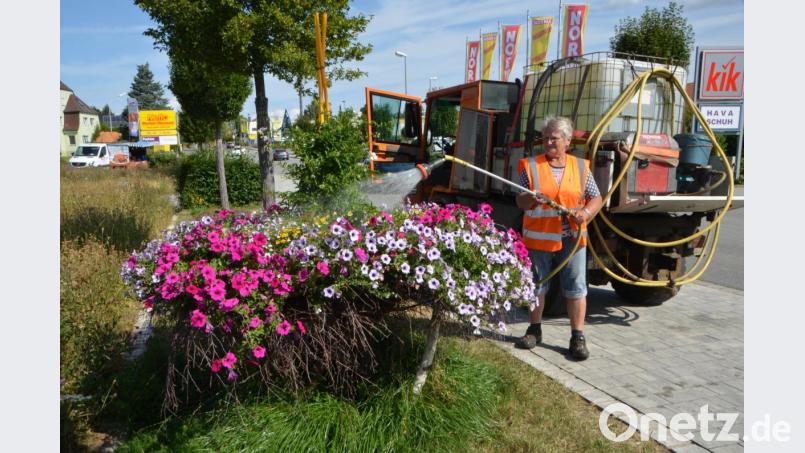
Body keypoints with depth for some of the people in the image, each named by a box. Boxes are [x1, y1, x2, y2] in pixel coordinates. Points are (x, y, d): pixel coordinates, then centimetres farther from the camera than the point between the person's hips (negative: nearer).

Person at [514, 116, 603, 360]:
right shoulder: (531, 166, 2)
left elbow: (596, 198, 9)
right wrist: (529, 198, -21)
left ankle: (578, 338, 12)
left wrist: (586, 212, -12)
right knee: (536, 286, 11)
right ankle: (534, 330, 27)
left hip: (572, 239, 1)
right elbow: (520, 202, 1)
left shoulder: (580, 167, 7)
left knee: (576, 289, 2)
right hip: (538, 238, 0)